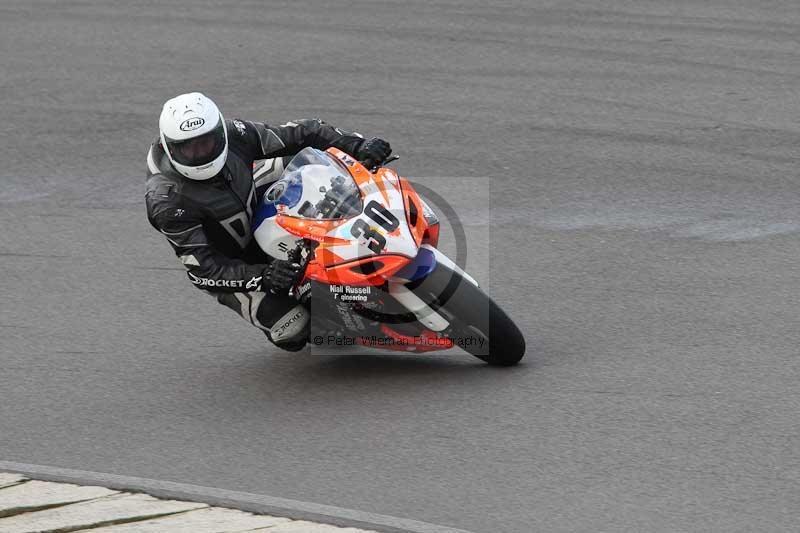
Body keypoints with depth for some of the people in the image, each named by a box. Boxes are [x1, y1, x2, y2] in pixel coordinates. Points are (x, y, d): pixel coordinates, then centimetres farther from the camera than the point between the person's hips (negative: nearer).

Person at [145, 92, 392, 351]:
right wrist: (262, 277, -46)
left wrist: (358, 146, -26)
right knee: (294, 331, -19)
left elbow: (296, 135, -15)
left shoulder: (232, 134, -23)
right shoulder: (166, 201, -35)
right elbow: (202, 269, -33)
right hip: (228, 263, -5)